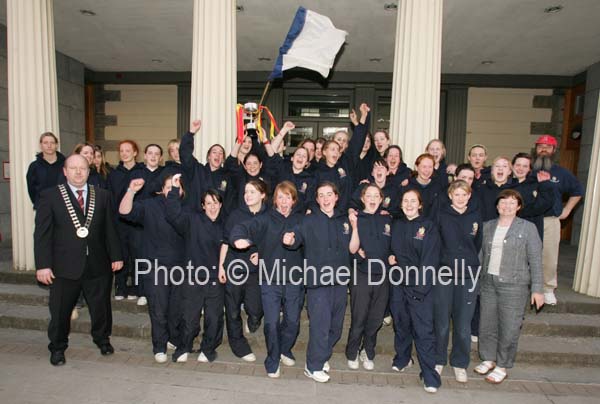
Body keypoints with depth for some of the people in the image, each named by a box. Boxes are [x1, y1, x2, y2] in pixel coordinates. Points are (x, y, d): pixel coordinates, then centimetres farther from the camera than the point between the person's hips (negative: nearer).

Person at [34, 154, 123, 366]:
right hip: (65, 266, -1)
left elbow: (110, 229, 6)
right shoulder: (50, 196, -1)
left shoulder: (102, 196, 5)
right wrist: (43, 264, -8)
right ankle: (57, 348, 36)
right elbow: (42, 233, -3)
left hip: (97, 265, 2)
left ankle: (102, 339, 38)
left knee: (101, 308, 14)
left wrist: (116, 256, 4)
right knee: (60, 311, 13)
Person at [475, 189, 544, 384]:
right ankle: (488, 359, 31)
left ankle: (502, 366, 22)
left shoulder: (527, 227, -2)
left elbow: (535, 260, -3)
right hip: (488, 282, 4)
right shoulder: (487, 226, 7)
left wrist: (537, 289, -6)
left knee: (509, 328, 3)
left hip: (514, 285, -3)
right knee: (487, 324, 11)